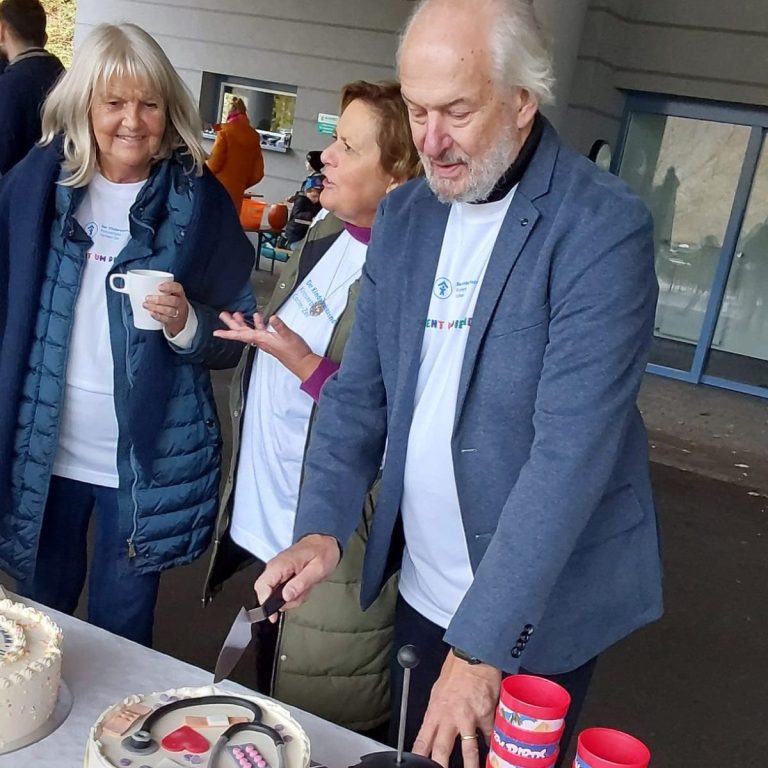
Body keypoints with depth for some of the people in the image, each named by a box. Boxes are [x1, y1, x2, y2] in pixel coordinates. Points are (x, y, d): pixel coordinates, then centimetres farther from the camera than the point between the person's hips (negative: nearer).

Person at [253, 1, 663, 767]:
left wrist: (481, 645, -27)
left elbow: (571, 451, -25)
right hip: (419, 592, 5)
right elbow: (358, 391, 3)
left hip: (534, 615, -5)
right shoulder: (402, 215, 1)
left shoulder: (603, 228, -18)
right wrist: (321, 526, -11)